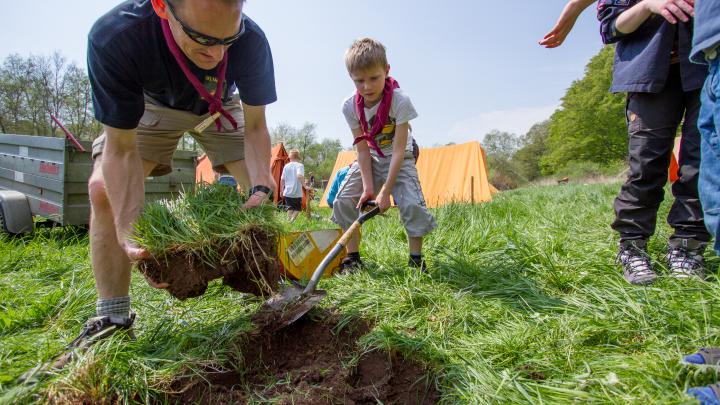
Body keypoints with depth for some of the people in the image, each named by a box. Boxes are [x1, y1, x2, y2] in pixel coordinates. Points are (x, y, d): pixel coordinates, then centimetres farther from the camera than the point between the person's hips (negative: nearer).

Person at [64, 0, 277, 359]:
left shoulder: (251, 41, -36)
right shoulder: (113, 37, -41)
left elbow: (255, 128, -24)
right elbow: (121, 150, -34)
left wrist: (261, 187, -40)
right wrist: (130, 234, -44)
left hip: (220, 107, 2)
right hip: (151, 105, -1)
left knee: (266, 186, -12)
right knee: (104, 189, -18)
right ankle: (112, 317, -5)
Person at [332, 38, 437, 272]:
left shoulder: (400, 101, -26)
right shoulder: (350, 107, -16)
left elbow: (399, 150, -25)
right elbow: (363, 149, -11)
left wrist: (385, 191, -27)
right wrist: (368, 187, -21)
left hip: (399, 159, -3)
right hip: (370, 160, 4)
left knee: (412, 204, -22)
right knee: (343, 200, -9)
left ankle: (416, 259, -3)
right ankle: (352, 257, 4)